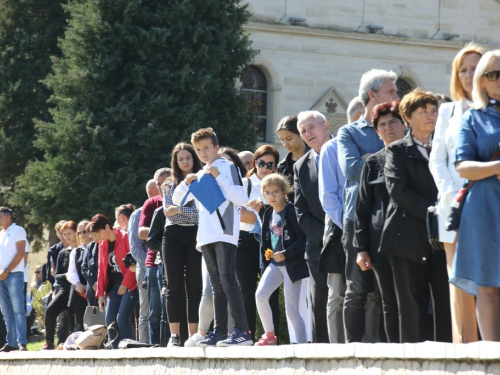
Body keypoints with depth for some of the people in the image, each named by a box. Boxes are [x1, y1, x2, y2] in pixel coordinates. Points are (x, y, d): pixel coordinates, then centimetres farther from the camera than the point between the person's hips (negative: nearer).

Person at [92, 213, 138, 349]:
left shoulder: (125, 238, -9)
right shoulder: (102, 244, 12)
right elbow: (101, 270, 15)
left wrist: (125, 285, -14)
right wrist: (100, 293, 10)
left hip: (129, 285, -7)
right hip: (114, 285, 7)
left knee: (121, 318, -17)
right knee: (109, 320, -3)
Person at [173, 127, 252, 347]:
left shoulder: (228, 167, 2)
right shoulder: (200, 176, 21)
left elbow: (242, 198, -9)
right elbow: (177, 200, 23)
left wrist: (219, 178, -14)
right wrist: (186, 183, 4)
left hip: (225, 234, -7)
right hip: (206, 238, 7)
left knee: (227, 280, -17)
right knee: (217, 285, 7)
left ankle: (242, 331, -21)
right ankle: (219, 333, 7)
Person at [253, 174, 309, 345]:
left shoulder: (291, 211, -11)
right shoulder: (268, 214, 10)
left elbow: (303, 239, -15)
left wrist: (285, 254, -21)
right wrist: (266, 254, 8)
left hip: (292, 264, -6)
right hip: (275, 263, 6)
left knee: (291, 309, -6)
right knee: (260, 295, -12)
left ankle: (302, 343, 3)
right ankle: (269, 335, 4)